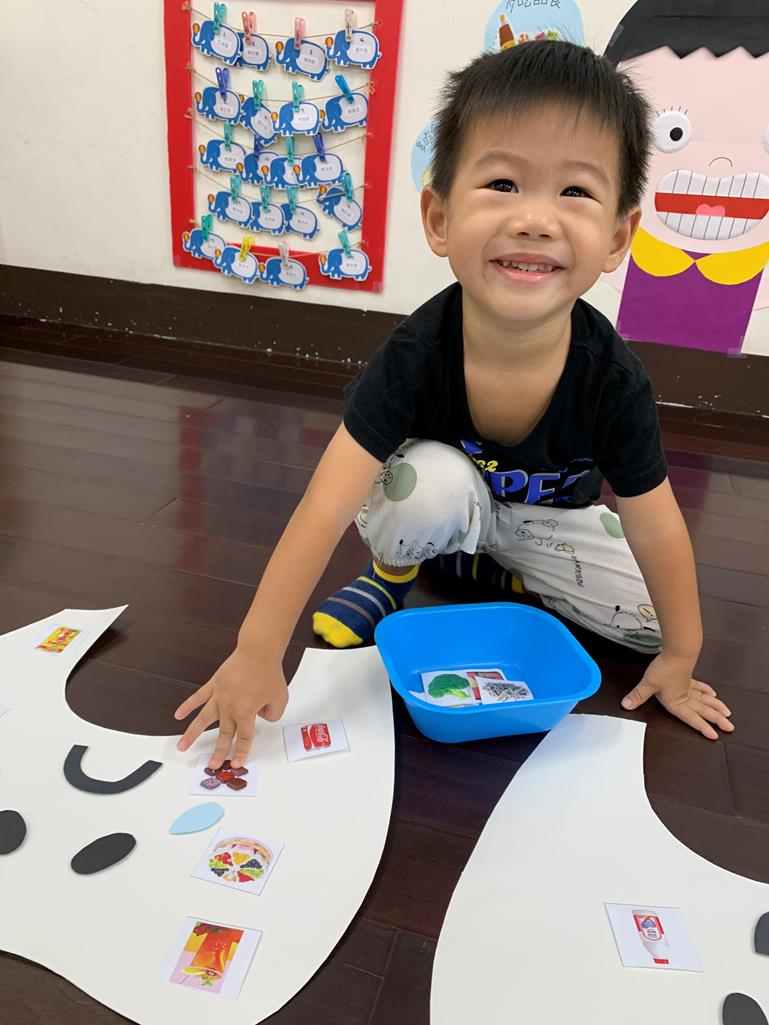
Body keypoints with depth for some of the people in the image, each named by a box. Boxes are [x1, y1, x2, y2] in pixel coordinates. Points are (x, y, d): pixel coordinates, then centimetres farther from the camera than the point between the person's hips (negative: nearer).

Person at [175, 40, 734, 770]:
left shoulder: (612, 379, -30)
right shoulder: (417, 355, -34)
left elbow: (656, 529, -18)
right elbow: (325, 507, -35)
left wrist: (679, 658, -7)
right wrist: (256, 655, -35)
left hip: (547, 520, 3)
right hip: (447, 500, -2)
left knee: (657, 617, -6)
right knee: (431, 479, -35)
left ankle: (482, 565, 9)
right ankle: (393, 574, -2)